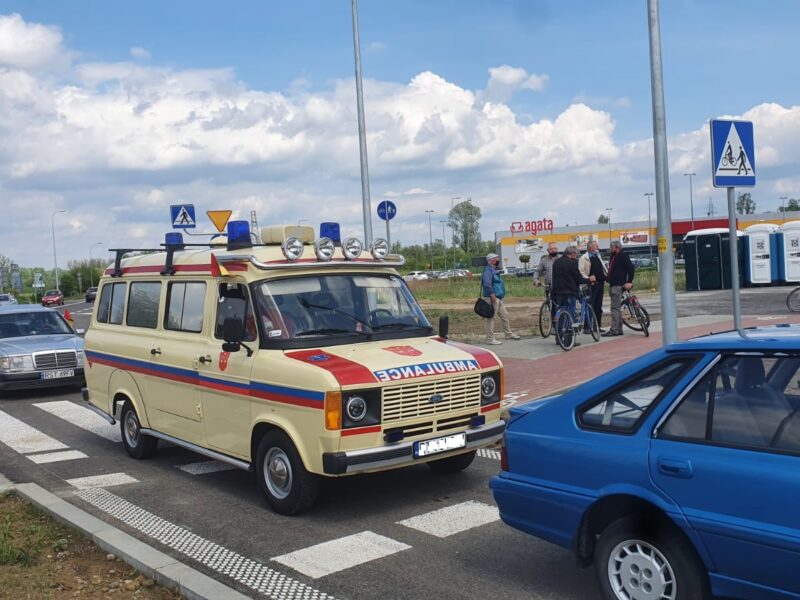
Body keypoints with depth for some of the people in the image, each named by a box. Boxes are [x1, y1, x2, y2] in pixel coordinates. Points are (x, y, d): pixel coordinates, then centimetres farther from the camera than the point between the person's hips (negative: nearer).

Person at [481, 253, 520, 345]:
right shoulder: (488, 270, -15)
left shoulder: (494, 270, 19)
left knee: (504, 315, 18)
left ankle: (508, 333, 31)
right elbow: (487, 284, -26)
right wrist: (492, 295, -27)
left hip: (498, 298, 11)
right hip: (492, 298, -11)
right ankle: (490, 339, -3)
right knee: (491, 318, -6)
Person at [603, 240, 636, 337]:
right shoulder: (613, 256, 17)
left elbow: (631, 268, -14)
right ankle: (619, 329, 18)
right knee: (617, 308, 13)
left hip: (618, 285, -10)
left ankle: (614, 330, -11)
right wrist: (608, 279, 14)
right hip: (613, 285, 10)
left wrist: (629, 282, -16)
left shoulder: (623, 256, -10)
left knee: (615, 308, -11)